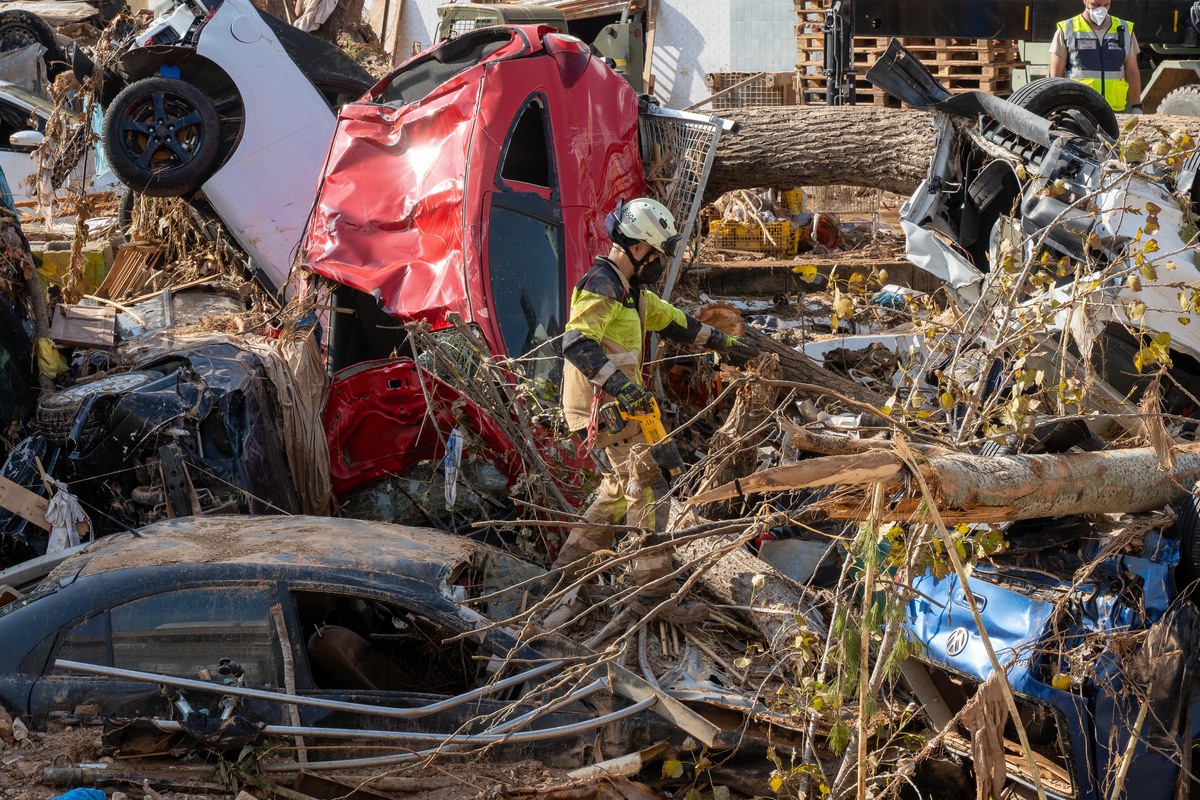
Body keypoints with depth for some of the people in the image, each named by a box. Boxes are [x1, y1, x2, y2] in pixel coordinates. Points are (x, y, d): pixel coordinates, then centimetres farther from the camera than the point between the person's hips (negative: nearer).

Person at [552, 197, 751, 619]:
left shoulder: (631, 290, 17)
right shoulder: (601, 285, -16)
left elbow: (674, 321, 29)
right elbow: (577, 343, -28)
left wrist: (723, 343, 33)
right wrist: (620, 384, -37)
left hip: (616, 405, 11)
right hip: (600, 407, -11)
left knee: (620, 488, 19)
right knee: (647, 489, -11)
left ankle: (570, 567, 27)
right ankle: (654, 589, -9)